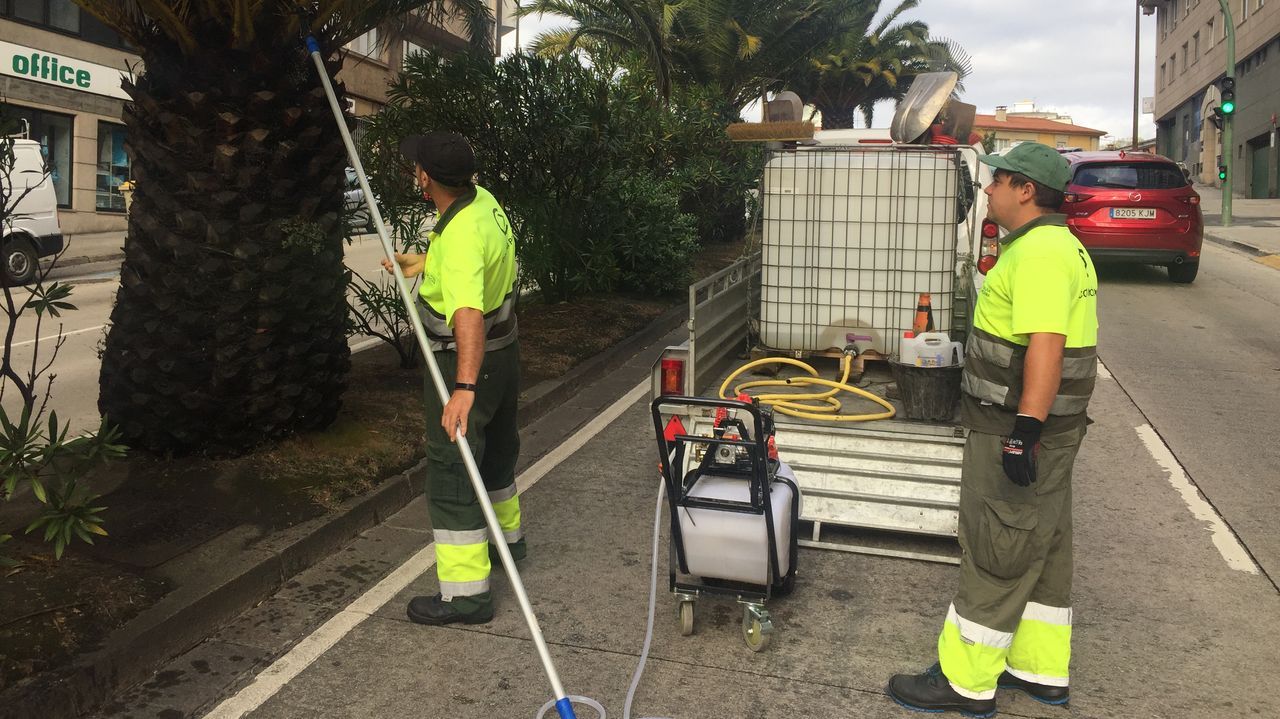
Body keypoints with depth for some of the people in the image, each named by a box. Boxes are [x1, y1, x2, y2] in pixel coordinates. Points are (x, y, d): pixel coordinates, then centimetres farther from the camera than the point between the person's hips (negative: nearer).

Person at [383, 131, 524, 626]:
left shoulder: (461, 236, -31)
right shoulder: (482, 200, -1)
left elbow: (469, 314, -46)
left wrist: (464, 388, -56)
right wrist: (424, 263, 21)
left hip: (466, 362, -10)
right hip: (503, 352, 10)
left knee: (452, 472, -4)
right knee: (496, 450, 26)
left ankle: (466, 591, 2)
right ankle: (507, 537, 46)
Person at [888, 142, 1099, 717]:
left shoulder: (1040, 253, -19)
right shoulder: (1059, 245, 15)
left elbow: (1046, 346, -29)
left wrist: (1025, 429, -30)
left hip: (1018, 430, -11)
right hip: (1042, 430, 11)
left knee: (996, 556, -2)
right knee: (1042, 549, 17)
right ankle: (1042, 671, 30)